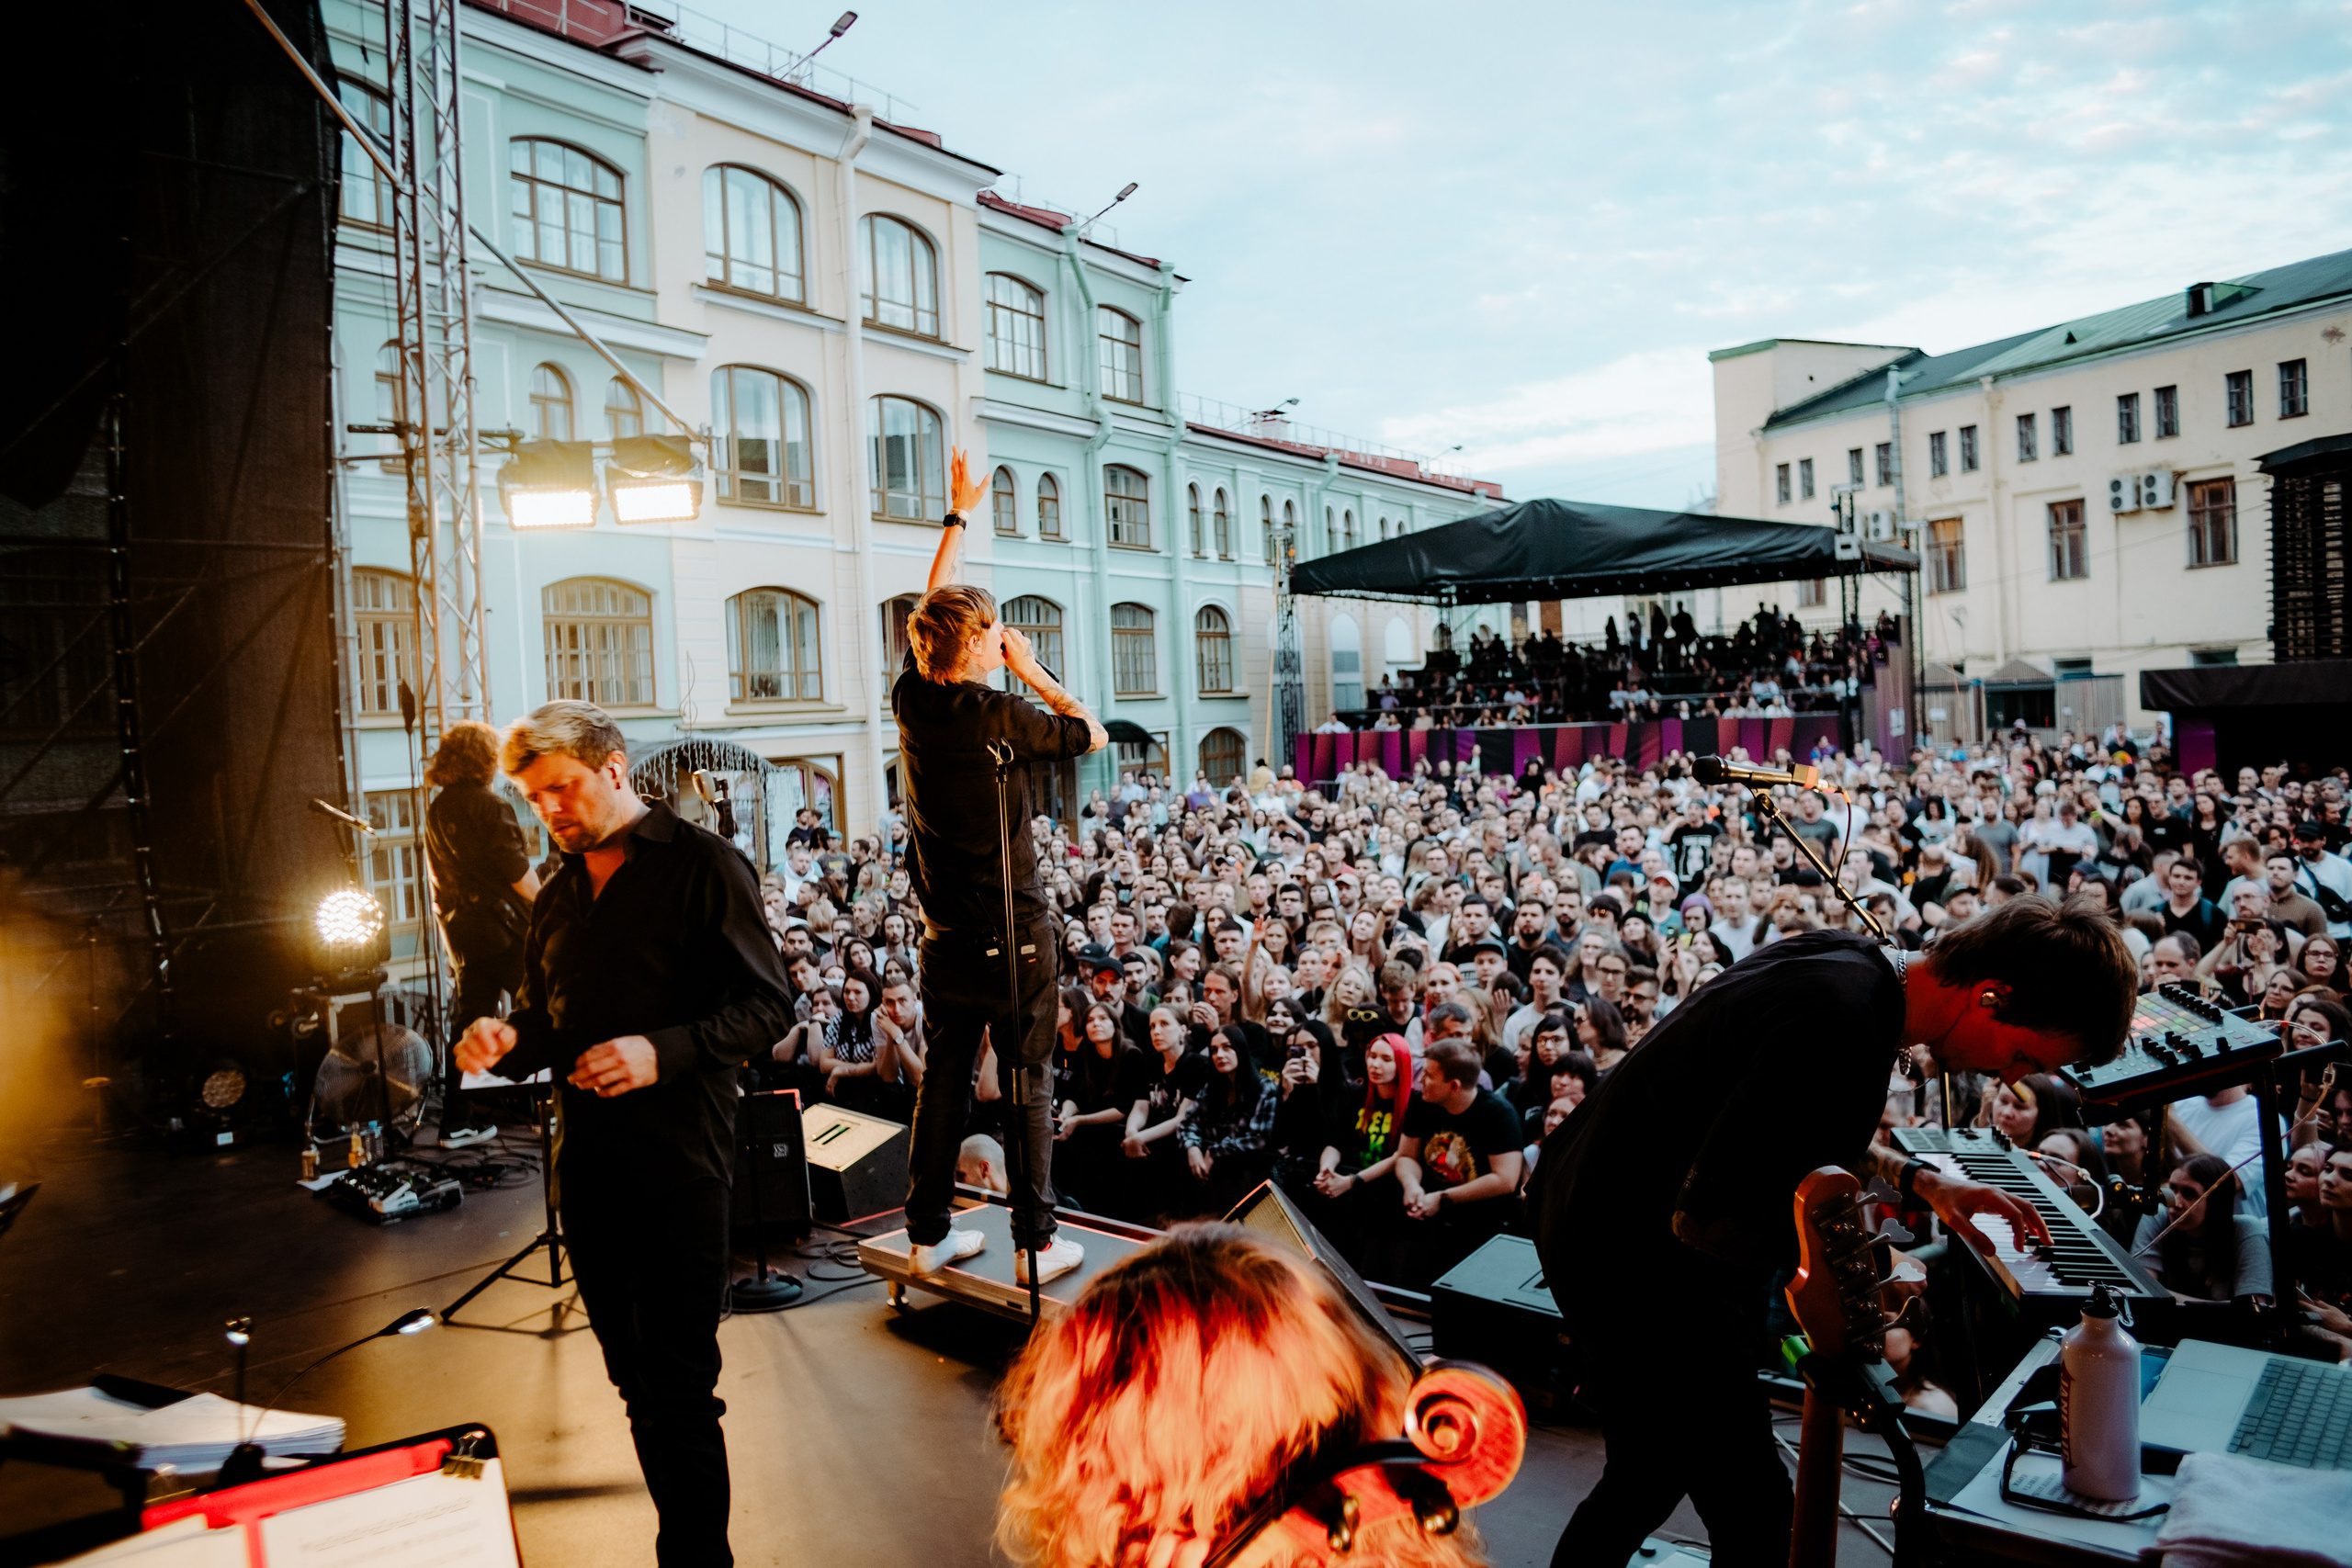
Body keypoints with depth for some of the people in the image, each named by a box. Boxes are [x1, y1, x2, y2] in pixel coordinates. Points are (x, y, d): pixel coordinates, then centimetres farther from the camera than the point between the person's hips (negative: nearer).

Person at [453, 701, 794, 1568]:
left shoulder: (702, 864, -7)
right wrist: (506, 1040, 0)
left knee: (678, 1388, -4)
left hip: (678, 1162, -7)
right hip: (588, 1162, 7)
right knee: (634, 1377, 16)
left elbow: (767, 1005, -10)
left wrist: (662, 1053, -23)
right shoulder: (558, 895, 15)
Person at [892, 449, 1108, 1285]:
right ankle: (1037, 1243, 10)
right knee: (1028, 1086, 3)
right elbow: (1093, 733, 1)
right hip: (1014, 934, -5)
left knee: (942, 1080, 13)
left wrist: (958, 515, 24)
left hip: (945, 936, 6)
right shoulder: (1002, 716, -15)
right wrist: (1034, 672, 8)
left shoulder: (911, 701, 0)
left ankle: (928, 1234, 22)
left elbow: (928, 611, 15)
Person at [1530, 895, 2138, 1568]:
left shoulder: (1845, 959, 2)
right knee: (1753, 1512, -1)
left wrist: (1919, 1180, 9)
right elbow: (1706, 1217, -28)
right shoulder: (1844, 1033, -29)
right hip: (1632, 1260, -10)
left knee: (1649, 1475, 23)